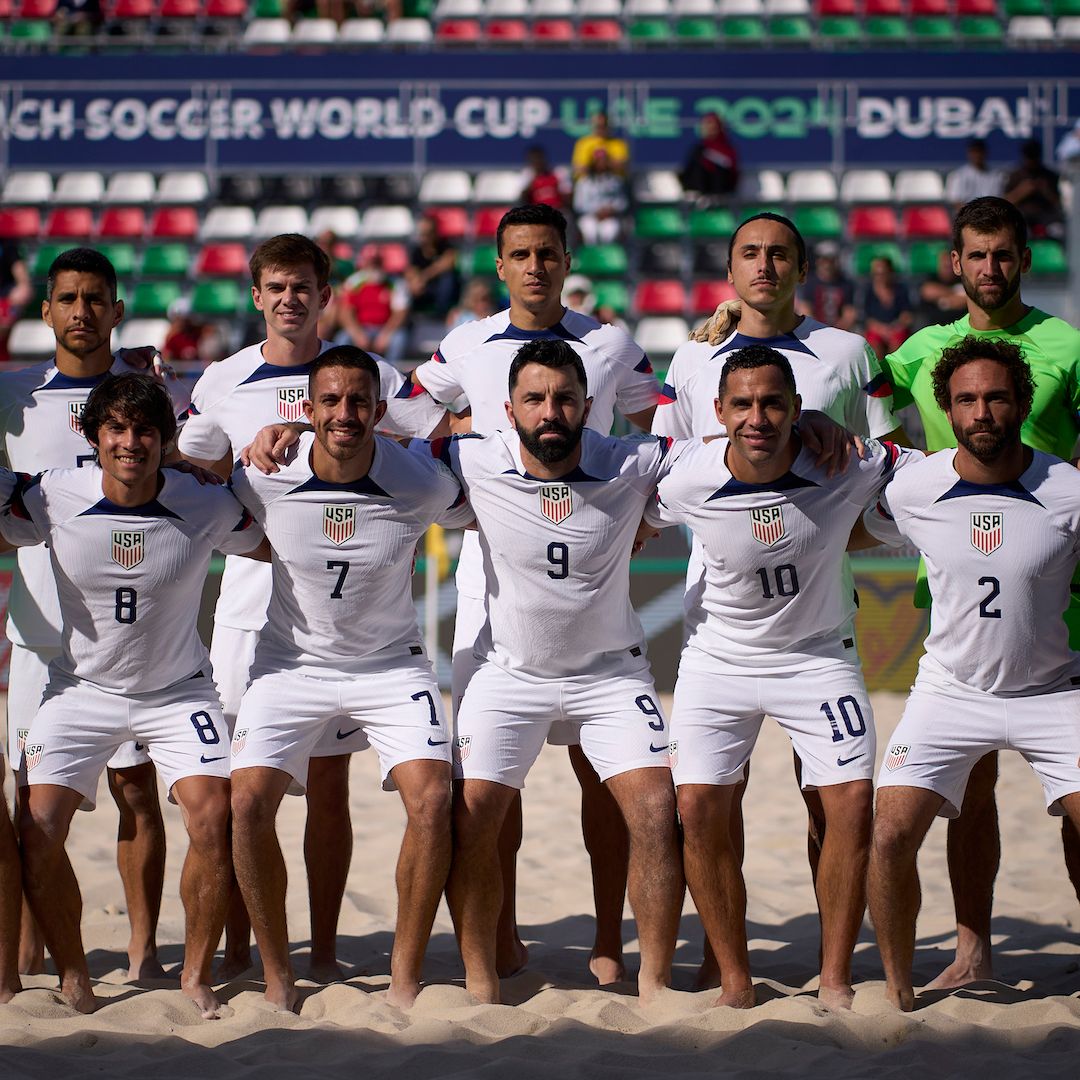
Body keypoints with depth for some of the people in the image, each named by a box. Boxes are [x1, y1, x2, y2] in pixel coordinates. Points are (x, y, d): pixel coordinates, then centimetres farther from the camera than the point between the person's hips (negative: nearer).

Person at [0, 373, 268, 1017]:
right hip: (83, 689, 1)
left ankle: (198, 975, 0)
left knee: (213, 818, -20)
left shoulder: (206, 507, -12)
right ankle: (75, 980, 6)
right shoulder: (54, 498, -13)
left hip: (179, 690, -1)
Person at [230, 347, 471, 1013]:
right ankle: (278, 977, -1)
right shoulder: (264, 480, -14)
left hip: (392, 665, 0)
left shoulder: (421, 484, -16)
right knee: (249, 801, -17)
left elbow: (476, 515, 6)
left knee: (433, 802, -19)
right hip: (292, 661, 1)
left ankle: (406, 979, -4)